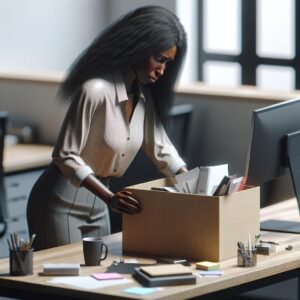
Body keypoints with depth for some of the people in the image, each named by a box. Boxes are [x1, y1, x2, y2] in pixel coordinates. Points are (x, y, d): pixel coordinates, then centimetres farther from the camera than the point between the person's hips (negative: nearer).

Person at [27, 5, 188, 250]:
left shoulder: (144, 96, 2)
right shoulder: (95, 91, -24)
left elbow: (161, 148, 10)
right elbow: (65, 156, -25)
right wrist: (110, 198, -33)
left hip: (97, 202, 8)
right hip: (62, 202, -8)